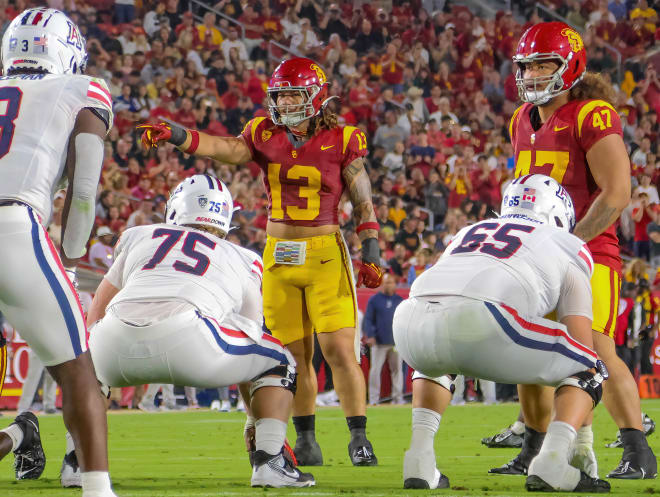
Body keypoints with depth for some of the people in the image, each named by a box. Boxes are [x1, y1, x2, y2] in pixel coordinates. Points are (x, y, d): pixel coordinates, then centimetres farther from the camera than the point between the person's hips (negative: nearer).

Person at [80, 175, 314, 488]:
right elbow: (247, 346, 38)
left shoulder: (138, 237, 33)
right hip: (184, 337, -2)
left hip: (117, 344, 2)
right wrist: (254, 420, 50)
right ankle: (269, 460, 4)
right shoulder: (244, 261, 31)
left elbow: (96, 315, 39)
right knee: (278, 362, 23)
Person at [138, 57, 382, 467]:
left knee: (340, 348, -11)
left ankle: (359, 438, -3)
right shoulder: (265, 135, 3)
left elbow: (363, 204, 0)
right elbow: (226, 149, -15)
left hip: (325, 253, -3)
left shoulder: (342, 141, -3)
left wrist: (371, 255, -8)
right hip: (279, 252, 3)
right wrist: (175, 136, -31)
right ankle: (306, 441, 17)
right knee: (295, 354, 7)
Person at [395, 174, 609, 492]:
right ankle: (552, 460, -5)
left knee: (433, 364, 42)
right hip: (483, 323, -5)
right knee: (587, 370, 18)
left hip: (411, 323, 5)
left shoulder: (468, 234, 41)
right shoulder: (568, 249, 28)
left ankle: (419, 457, 20)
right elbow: (582, 345, 26)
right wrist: (584, 441, 31)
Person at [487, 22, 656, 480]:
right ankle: (535, 453, 19)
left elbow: (616, 194, -18)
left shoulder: (593, 116, -13)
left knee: (597, 352, -16)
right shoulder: (523, 121, 12)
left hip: (588, 252, -8)